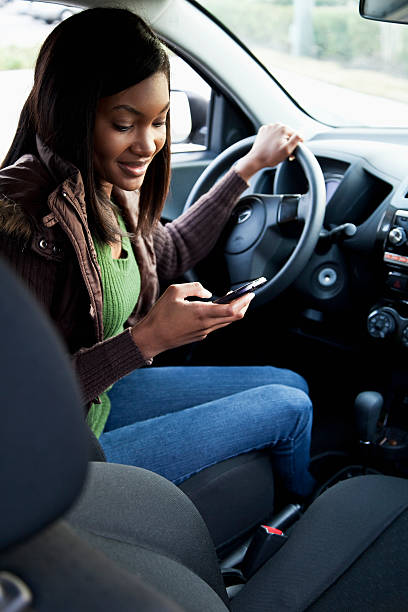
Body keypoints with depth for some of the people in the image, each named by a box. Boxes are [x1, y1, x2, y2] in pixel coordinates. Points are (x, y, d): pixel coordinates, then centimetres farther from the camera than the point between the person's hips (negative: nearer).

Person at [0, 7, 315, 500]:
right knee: (289, 406, 0)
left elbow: (169, 253, 18)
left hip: (99, 398, 8)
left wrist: (249, 165, 19)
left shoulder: (105, 191, -4)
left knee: (291, 384, 13)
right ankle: (311, 507, 36)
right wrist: (147, 339, -30)